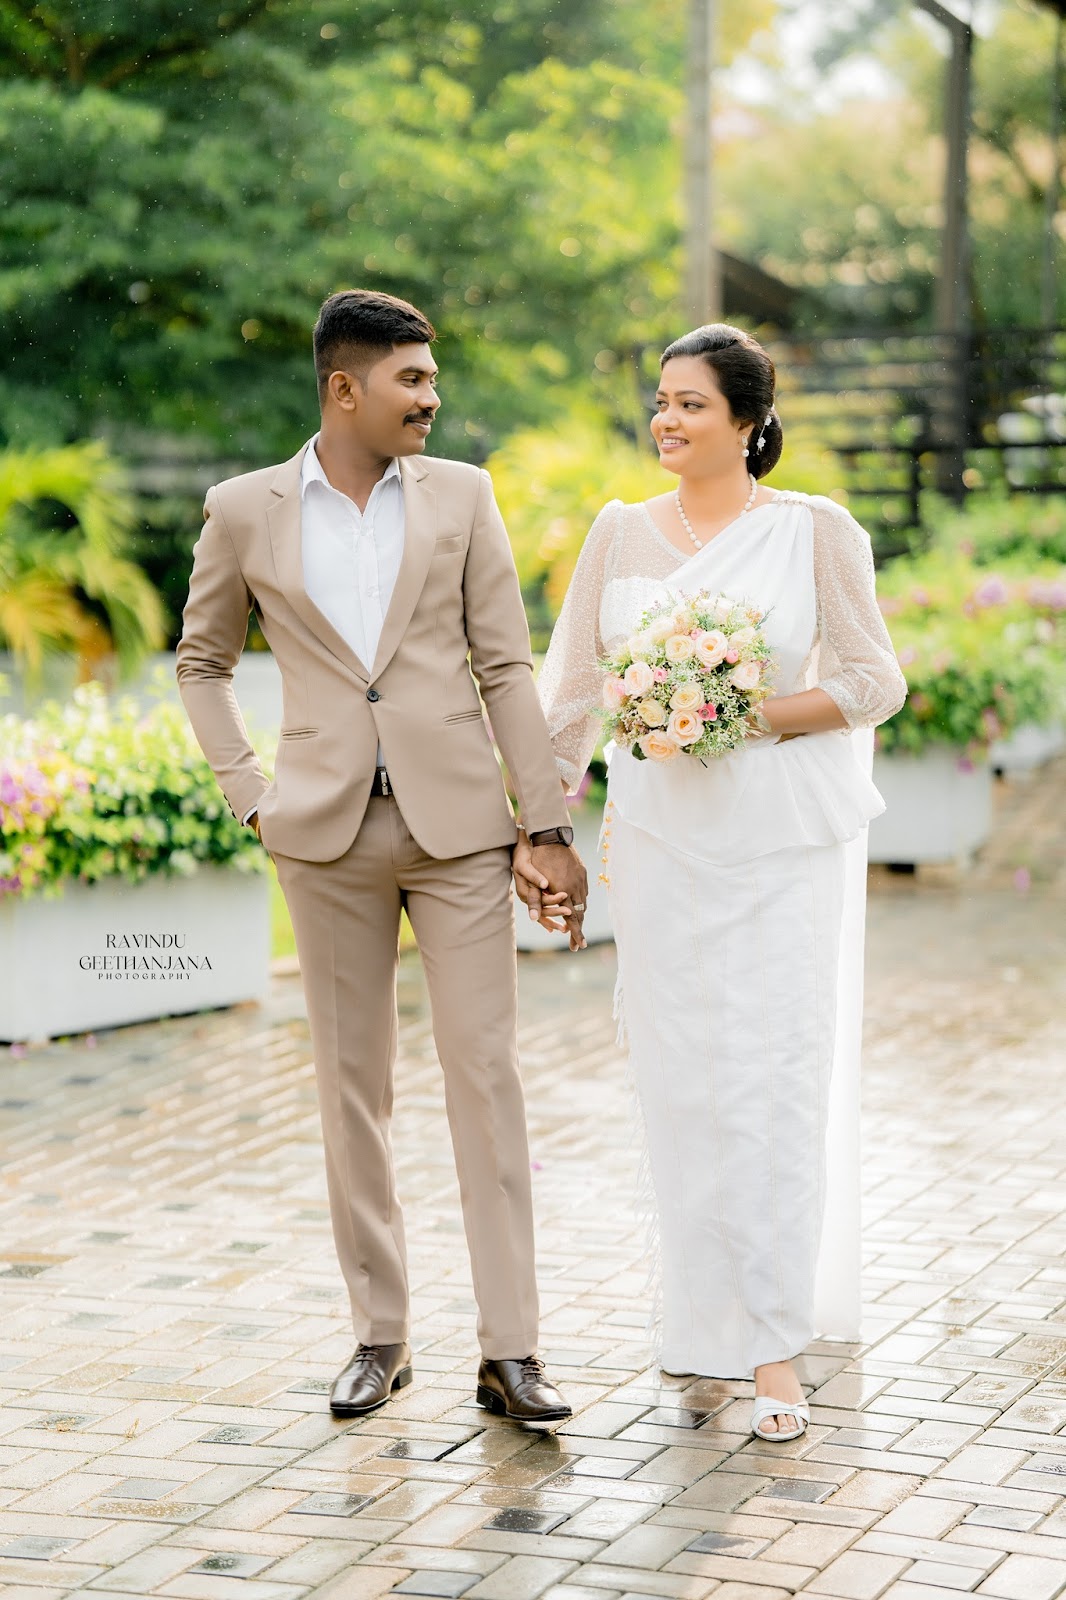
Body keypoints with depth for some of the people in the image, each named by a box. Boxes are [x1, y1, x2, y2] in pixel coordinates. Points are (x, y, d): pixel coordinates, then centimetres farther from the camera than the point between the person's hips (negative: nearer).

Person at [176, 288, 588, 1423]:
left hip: (459, 826, 0)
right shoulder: (245, 512, 4)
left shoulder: (460, 496, 6)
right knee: (352, 1084, 7)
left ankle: (509, 1351, 0)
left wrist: (549, 827, 0)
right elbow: (202, 660, 16)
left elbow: (506, 667, 4)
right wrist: (249, 795, 4)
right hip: (328, 831, 0)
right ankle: (379, 1334, 19)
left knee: (486, 1074, -4)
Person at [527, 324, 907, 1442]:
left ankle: (774, 1349, -4)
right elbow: (570, 687, 11)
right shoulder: (621, 532, 7)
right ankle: (702, 1316, 21)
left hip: (784, 838, -3)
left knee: (777, 1076, -7)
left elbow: (874, 682, -1)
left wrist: (759, 716, -14)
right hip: (661, 836, 3)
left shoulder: (816, 531, -1)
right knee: (679, 1077, 6)